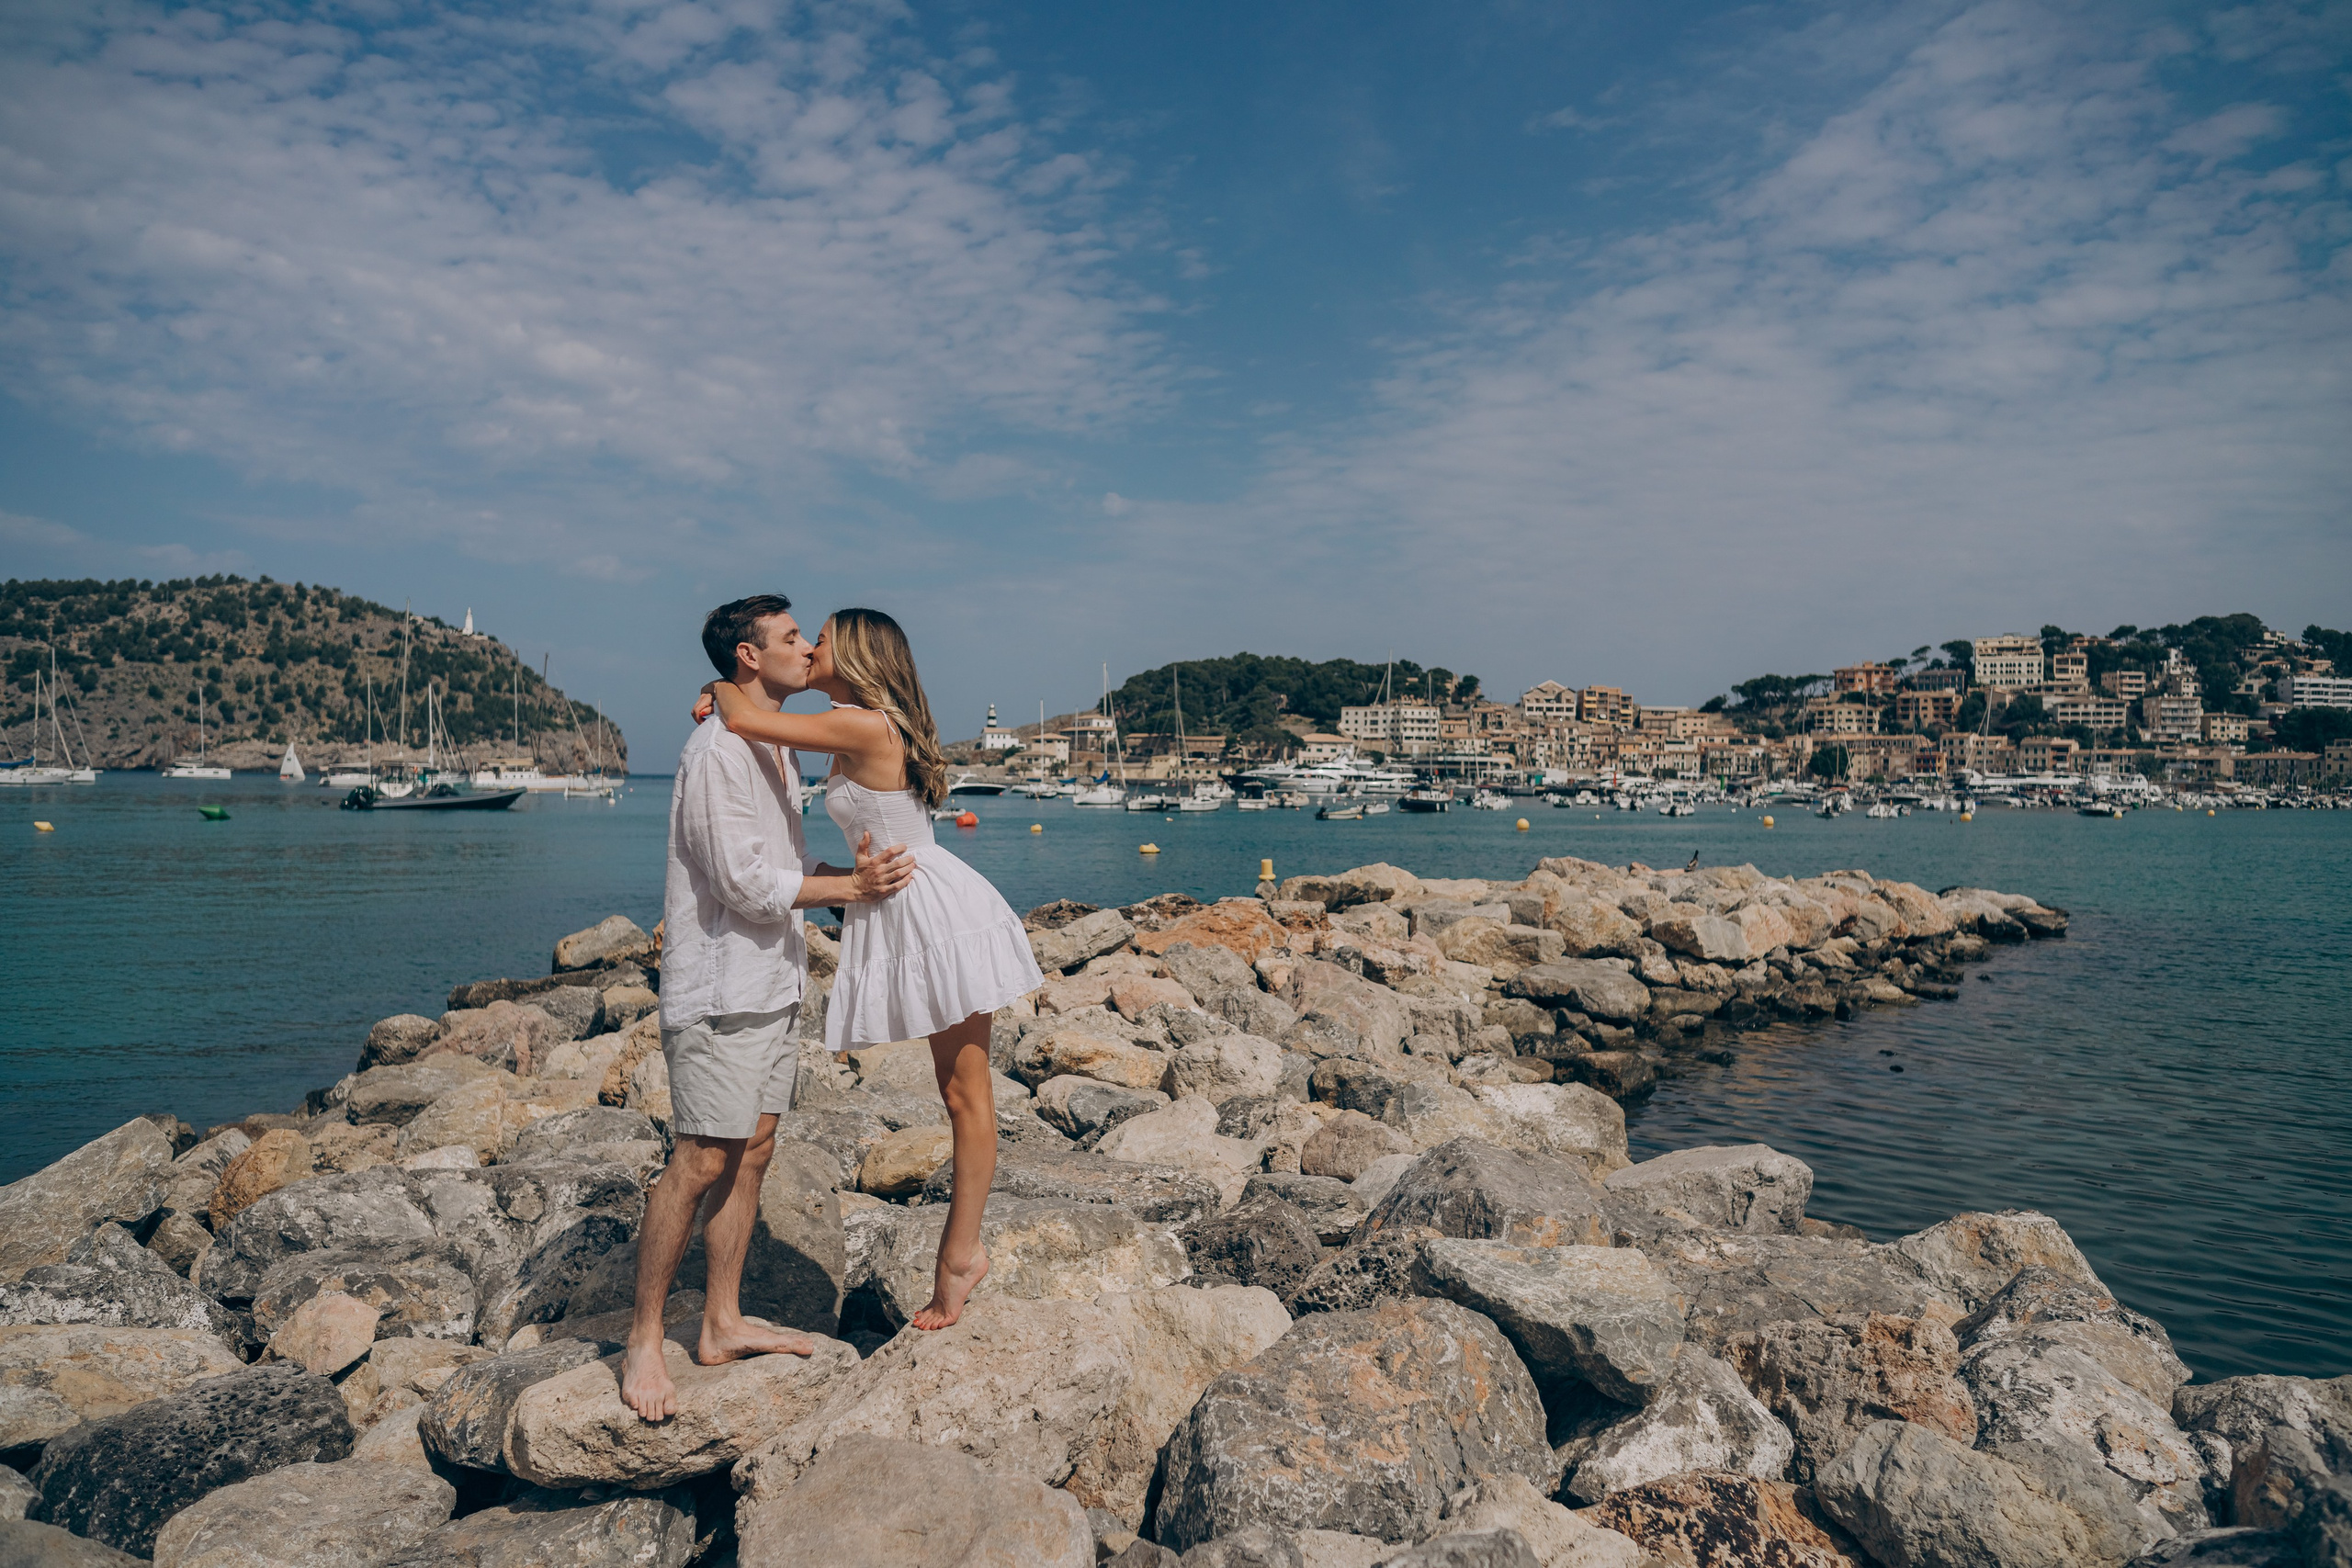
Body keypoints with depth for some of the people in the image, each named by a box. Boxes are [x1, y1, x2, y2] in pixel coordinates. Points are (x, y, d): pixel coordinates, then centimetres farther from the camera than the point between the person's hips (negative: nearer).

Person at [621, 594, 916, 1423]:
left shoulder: (778, 750, 15)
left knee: (751, 1151, 12)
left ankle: (723, 1323, 22)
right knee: (700, 1162, -6)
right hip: (720, 988, -9)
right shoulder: (717, 750, -15)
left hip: (772, 983, 9)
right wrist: (850, 888, -14)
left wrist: (855, 872, 0)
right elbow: (745, 882, -20)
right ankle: (643, 1341, 7)